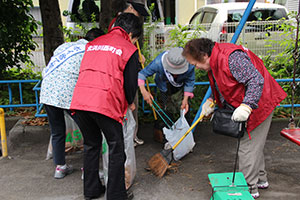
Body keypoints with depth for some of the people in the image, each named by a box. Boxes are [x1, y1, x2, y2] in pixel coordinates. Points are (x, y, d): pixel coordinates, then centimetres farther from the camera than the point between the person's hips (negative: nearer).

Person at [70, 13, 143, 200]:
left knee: (91, 145, 21)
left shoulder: (93, 43, 23)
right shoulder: (129, 50, 5)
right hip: (105, 104, -6)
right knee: (116, 149, 9)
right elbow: (131, 82, 3)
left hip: (80, 100, 6)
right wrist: (130, 103, 23)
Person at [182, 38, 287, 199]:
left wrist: (246, 106, -38)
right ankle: (260, 178, 37)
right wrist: (212, 101, 6)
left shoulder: (232, 58, -29)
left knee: (248, 146, -5)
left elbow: (256, 80, -33)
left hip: (257, 104, -10)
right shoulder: (214, 61, 3)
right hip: (243, 104, 11)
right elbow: (221, 86, 19)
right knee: (253, 144, 21)